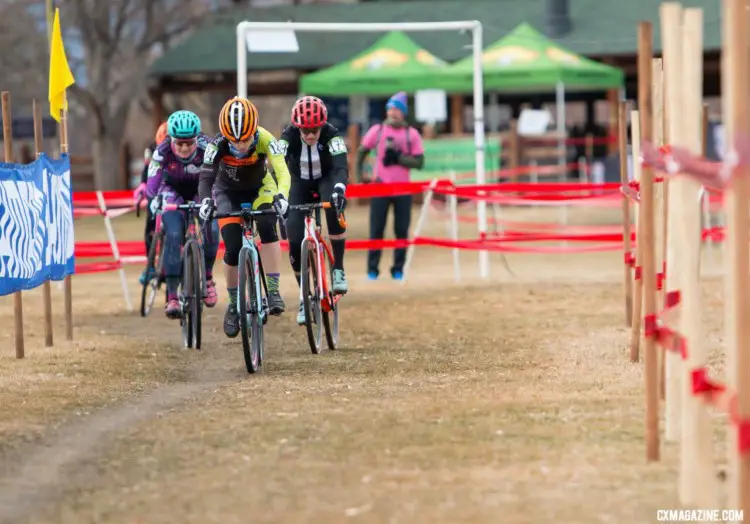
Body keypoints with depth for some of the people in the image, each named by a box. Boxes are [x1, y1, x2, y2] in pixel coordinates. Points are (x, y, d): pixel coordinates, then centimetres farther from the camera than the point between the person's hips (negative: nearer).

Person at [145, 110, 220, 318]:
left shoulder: (207, 147, -31)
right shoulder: (163, 152, -30)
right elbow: (152, 184, -32)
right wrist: (154, 202, -51)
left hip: (200, 190, 1)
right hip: (173, 191, -1)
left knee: (211, 229, -22)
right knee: (173, 235, -23)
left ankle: (207, 277, 6)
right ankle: (172, 297, -21)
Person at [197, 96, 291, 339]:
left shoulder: (264, 140, -32)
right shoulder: (217, 145, -31)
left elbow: (282, 171, -42)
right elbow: (206, 176, -40)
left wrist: (282, 197, -61)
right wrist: (205, 201, -59)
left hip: (260, 189, 0)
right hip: (228, 193, 0)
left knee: (268, 228, -29)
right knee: (233, 249, -11)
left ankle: (273, 292, -25)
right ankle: (234, 304, 10)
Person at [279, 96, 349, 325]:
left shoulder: (331, 135, -28)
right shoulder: (288, 137, -26)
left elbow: (341, 167, -40)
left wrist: (339, 189, -60)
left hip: (326, 179, -1)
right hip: (300, 183, 1)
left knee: (334, 206, -37)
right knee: (295, 242, -13)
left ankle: (338, 269, -22)